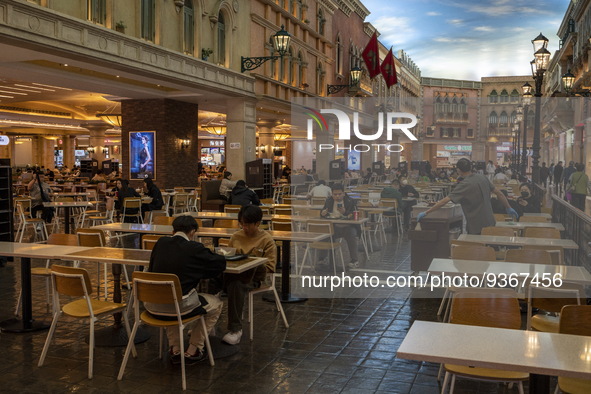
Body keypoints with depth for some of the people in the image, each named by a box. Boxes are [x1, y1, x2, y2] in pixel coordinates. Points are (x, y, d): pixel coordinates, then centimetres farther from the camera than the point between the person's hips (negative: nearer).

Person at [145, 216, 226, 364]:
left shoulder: (160, 243, 5)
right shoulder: (194, 248, -9)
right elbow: (220, 263, 0)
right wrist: (199, 272, 20)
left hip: (152, 306, 5)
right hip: (179, 306, -5)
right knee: (216, 304, 20)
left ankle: (175, 351, 35)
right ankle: (192, 352, 23)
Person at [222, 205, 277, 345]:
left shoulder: (267, 240, -4)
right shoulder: (236, 236, 12)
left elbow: (270, 267, -7)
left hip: (255, 277, -4)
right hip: (235, 273, 5)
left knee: (236, 285, -38)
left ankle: (235, 329, -28)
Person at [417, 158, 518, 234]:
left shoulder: (464, 185, -18)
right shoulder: (483, 178, 1)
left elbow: (444, 201, -23)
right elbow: (499, 193, 7)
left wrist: (425, 213, -20)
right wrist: (509, 208, 21)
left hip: (476, 227, -7)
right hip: (490, 223, 7)